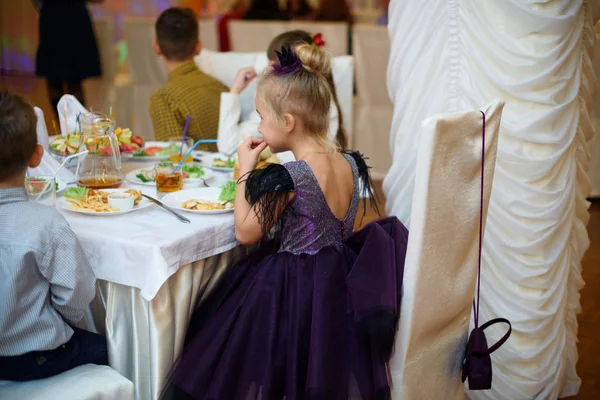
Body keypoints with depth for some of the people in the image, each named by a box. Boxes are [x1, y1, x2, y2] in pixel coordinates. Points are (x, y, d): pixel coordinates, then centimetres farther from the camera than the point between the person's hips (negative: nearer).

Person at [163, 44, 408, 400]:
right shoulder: (352, 165, -3)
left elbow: (246, 232, -14)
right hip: (337, 286, 7)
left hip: (287, 288, -7)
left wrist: (246, 171, -7)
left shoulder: (287, 178, -25)